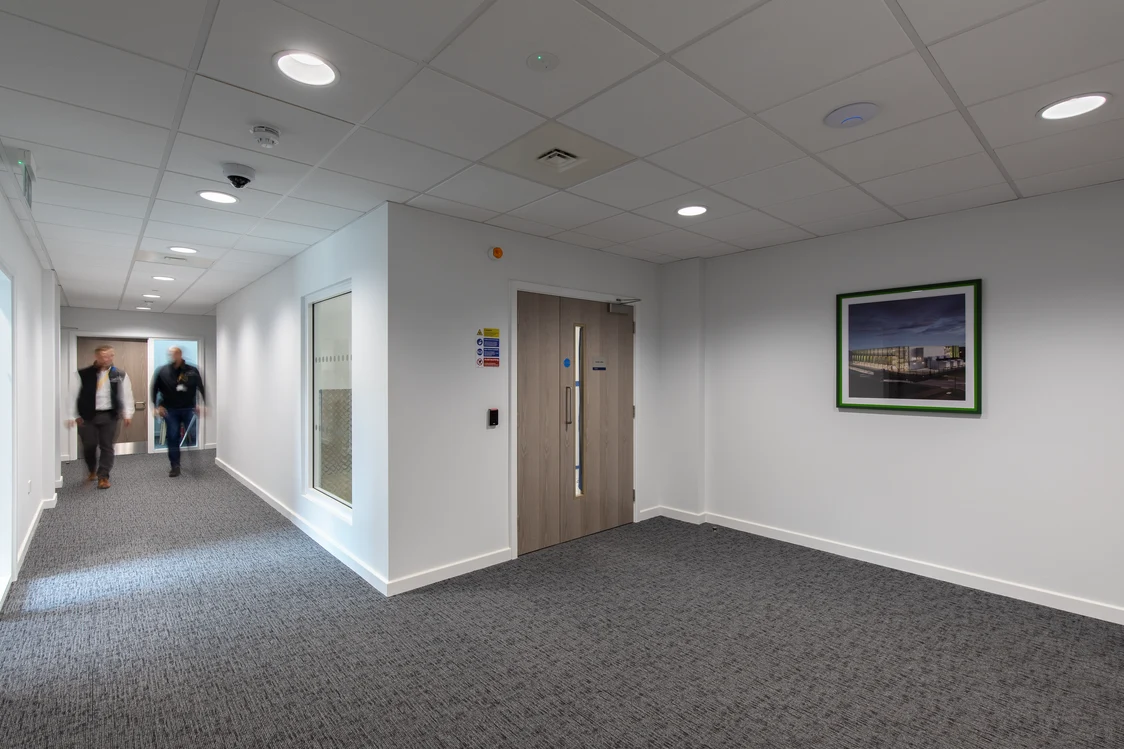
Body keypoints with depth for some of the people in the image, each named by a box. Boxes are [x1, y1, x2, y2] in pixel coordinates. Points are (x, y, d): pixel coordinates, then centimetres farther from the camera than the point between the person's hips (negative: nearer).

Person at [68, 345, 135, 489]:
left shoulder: (120, 375, 1)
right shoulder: (82, 374, -3)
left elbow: (126, 395, 3)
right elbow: (73, 395, 0)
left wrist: (128, 414, -3)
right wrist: (74, 416, -2)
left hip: (109, 415, 0)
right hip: (87, 416, 0)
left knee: (107, 446, 3)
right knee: (89, 446, 7)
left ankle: (103, 476, 10)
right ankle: (92, 471, 33)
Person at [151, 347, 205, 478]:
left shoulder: (192, 371, -4)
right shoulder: (163, 371, -2)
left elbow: (201, 388, 1)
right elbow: (154, 389, 6)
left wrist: (200, 405, -4)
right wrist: (158, 405, -2)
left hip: (189, 409, -1)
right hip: (170, 410, 1)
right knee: (173, 438, 5)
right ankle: (175, 466, 13)